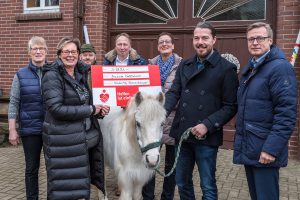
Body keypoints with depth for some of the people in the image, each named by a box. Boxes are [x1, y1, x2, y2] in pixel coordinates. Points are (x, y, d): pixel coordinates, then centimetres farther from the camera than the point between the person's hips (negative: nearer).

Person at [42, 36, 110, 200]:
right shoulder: (52, 76, -12)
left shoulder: (81, 74, 10)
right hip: (63, 139, -7)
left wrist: (99, 109, -1)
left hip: (86, 136, 7)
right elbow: (56, 109, -22)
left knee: (81, 181, 18)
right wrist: (90, 110, -18)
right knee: (64, 184, 5)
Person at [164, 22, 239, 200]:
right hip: (181, 133, 5)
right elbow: (174, 93, 2)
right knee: (182, 182, 18)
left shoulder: (226, 68, -5)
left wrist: (208, 125, -19)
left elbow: (230, 106, -8)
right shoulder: (184, 65, 10)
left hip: (207, 137, -4)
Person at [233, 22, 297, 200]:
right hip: (248, 148, 8)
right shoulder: (249, 69, 13)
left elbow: (286, 113, -20)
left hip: (265, 150, -8)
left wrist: (272, 148, -24)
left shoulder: (280, 67, -14)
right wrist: (240, 141, 14)